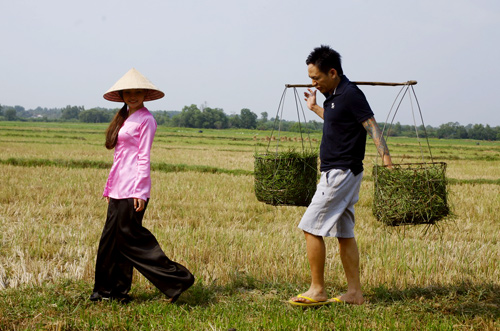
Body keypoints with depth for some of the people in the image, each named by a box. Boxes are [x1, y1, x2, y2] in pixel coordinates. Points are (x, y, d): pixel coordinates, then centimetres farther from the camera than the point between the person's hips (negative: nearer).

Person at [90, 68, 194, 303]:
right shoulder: (124, 117, 17)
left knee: (129, 236, -7)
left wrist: (139, 192, -17)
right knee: (111, 238, 9)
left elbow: (144, 157, -12)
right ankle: (112, 290, 18)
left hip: (133, 188, -9)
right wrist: (109, 186, 18)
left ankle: (176, 279, -3)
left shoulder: (145, 119, -7)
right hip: (119, 187, 9)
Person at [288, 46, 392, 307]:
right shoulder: (333, 95, 14)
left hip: (340, 172, -10)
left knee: (311, 228, -8)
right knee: (344, 233, 11)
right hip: (343, 173, 10)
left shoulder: (350, 94, -14)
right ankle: (354, 293, 15)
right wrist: (314, 108, 39)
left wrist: (386, 159, -30)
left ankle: (317, 291, -2)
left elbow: (372, 127, -21)